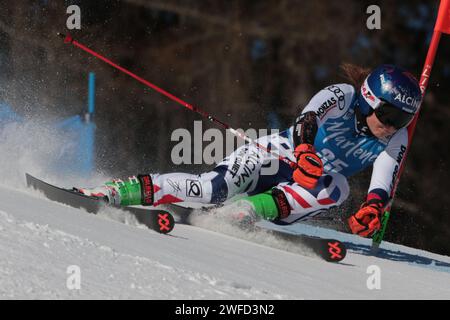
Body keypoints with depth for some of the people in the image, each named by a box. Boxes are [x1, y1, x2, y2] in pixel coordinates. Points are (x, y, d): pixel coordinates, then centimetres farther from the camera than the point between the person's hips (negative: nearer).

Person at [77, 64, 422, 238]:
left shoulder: (395, 141, -9)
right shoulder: (342, 96, -20)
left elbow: (383, 186, -21)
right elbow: (308, 117, -38)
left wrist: (373, 207, -44)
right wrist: (305, 151, -59)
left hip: (309, 186, 4)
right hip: (283, 153, -4)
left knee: (336, 189, -32)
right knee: (213, 186, -28)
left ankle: (245, 212, -37)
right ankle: (116, 191, -24)